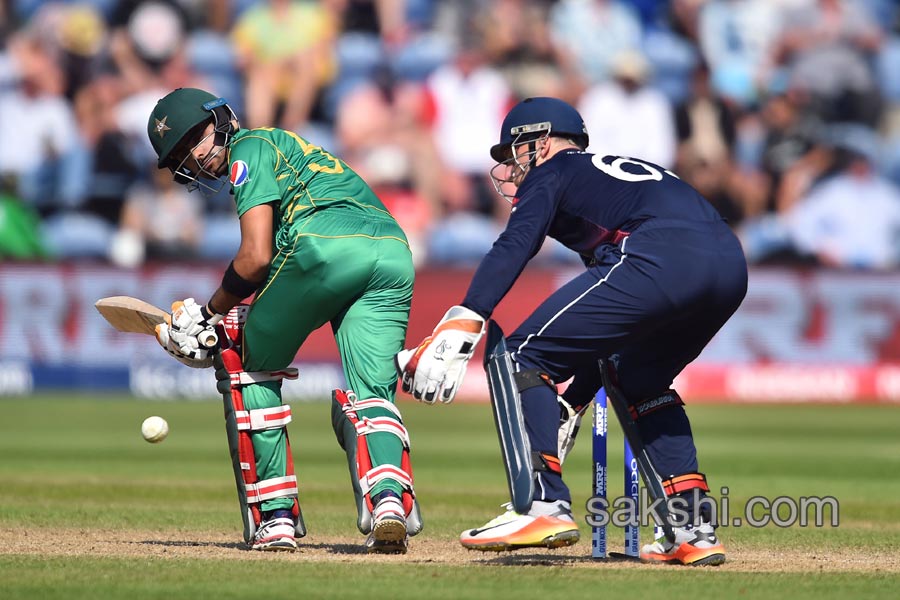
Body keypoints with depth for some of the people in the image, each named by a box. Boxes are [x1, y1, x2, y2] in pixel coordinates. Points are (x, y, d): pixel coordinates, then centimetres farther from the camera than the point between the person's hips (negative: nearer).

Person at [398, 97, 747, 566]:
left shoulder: (553, 172, 19)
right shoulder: (625, 170, 40)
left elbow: (513, 247, -3)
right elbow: (608, 331, 41)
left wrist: (460, 328, -12)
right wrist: (572, 405, 45)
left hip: (662, 260, -8)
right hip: (731, 267, 8)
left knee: (525, 354, 2)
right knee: (640, 380, 31)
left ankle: (545, 505, -10)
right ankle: (694, 526, 20)